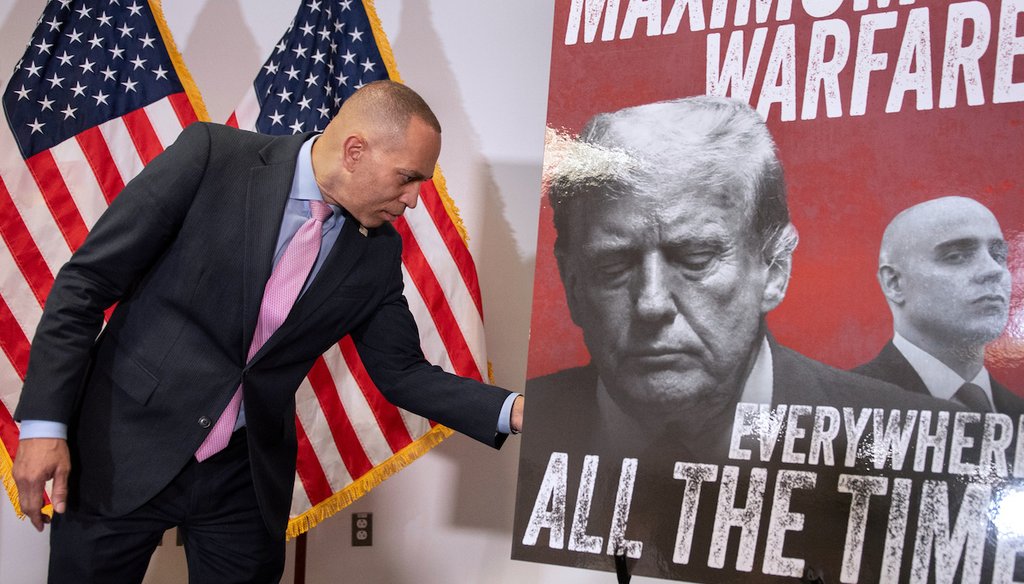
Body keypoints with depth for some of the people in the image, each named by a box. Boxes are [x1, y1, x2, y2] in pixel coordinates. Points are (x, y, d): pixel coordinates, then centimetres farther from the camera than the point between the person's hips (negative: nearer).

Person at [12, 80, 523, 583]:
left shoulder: (377, 251, -1)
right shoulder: (211, 156, -13)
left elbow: (401, 372, 7)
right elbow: (86, 281, -11)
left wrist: (512, 411, -7)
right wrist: (44, 421, -15)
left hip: (246, 478, 3)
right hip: (121, 454, -3)